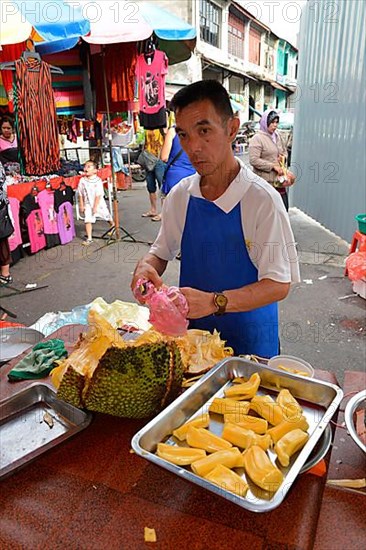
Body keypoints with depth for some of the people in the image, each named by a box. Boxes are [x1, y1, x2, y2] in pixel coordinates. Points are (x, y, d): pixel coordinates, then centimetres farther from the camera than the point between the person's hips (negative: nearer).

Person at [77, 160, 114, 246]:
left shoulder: (98, 181, -17)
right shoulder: (82, 181, -7)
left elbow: (98, 195, -17)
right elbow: (80, 195, 0)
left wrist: (95, 206, -18)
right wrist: (81, 205, -1)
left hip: (99, 203, -2)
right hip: (88, 204, 2)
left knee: (106, 215, 17)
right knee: (88, 220, -9)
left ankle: (112, 225, 50)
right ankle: (89, 238, -4)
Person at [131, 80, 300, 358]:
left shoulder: (262, 199, -19)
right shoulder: (180, 195, -5)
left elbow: (279, 284, -20)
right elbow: (162, 251, 7)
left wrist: (214, 302, -32)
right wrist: (147, 266, -16)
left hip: (248, 338, -4)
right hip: (191, 332, 4)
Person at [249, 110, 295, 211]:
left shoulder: (277, 136, 12)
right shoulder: (257, 139, -10)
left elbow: (284, 151, 27)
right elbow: (254, 160, -19)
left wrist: (283, 157, 2)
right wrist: (273, 166, -18)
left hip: (279, 181, 7)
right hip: (265, 182, -7)